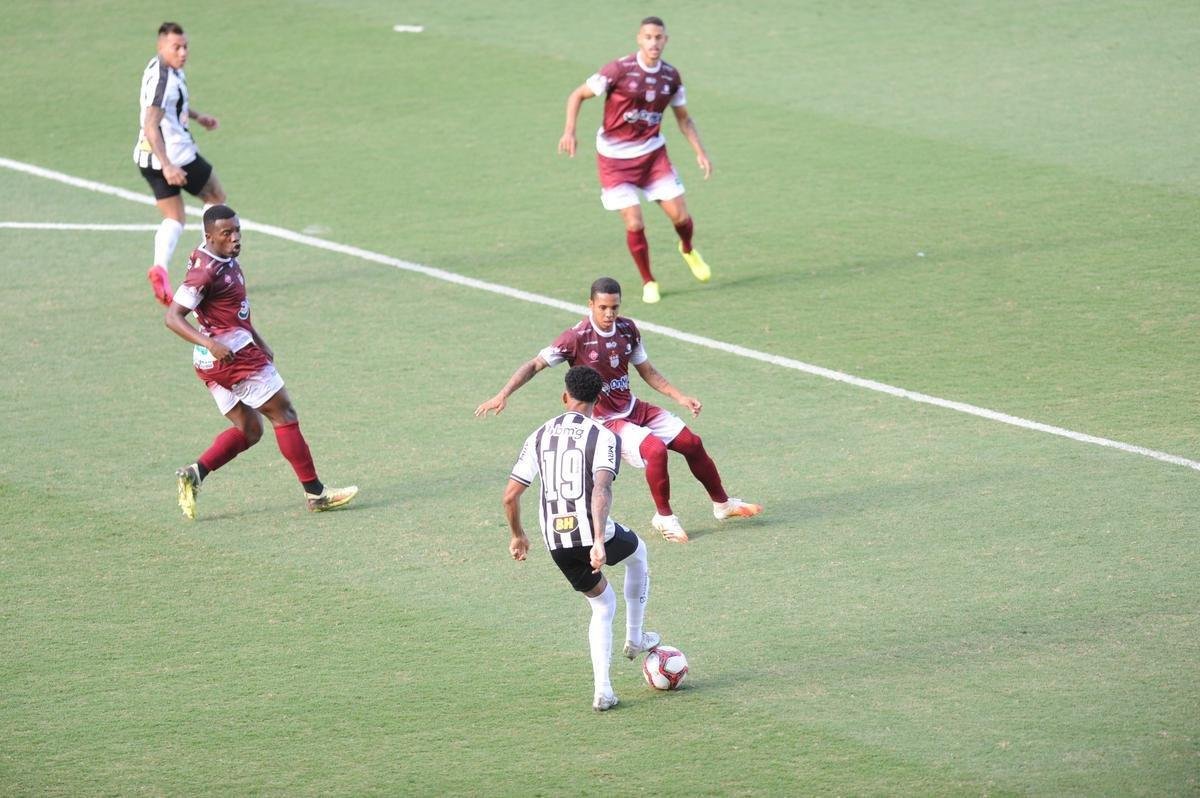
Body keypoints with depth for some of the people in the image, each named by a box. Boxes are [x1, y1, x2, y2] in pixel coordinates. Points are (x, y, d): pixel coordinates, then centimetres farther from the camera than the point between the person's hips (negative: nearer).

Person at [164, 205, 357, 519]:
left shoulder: (227, 260, 10)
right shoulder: (205, 271, -19)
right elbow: (173, 317, -22)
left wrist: (259, 342, 20)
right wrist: (210, 343, -33)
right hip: (232, 354, -10)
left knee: (249, 430, 14)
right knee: (284, 414, -1)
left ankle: (194, 473, -2)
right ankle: (315, 494, 4)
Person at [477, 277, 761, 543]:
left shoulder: (627, 329, -1)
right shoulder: (577, 337, -20)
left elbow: (647, 372, 12)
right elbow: (535, 365, -16)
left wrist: (680, 397, 4)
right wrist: (502, 396, -26)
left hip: (634, 409, 7)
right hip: (605, 420, -7)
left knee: (692, 443, 7)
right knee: (655, 448, -29)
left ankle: (722, 504, 30)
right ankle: (664, 517, -8)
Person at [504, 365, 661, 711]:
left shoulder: (539, 437, 7)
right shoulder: (603, 438, -7)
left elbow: (510, 495, 5)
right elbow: (602, 489, -22)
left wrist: (517, 536, 21)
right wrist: (599, 541, -29)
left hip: (556, 542, 4)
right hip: (591, 533, -4)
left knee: (603, 605, 24)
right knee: (637, 553, 32)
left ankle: (602, 689, 11)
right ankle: (635, 638, 37)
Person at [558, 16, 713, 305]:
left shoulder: (671, 76, -2)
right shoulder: (619, 70, -17)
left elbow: (683, 119, 12)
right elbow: (578, 95, -8)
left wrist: (700, 152, 2)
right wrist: (569, 132, -20)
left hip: (653, 153, 4)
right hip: (615, 158, -4)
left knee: (680, 216, -2)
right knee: (634, 224, -9)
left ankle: (688, 250, 35)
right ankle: (648, 282, 13)